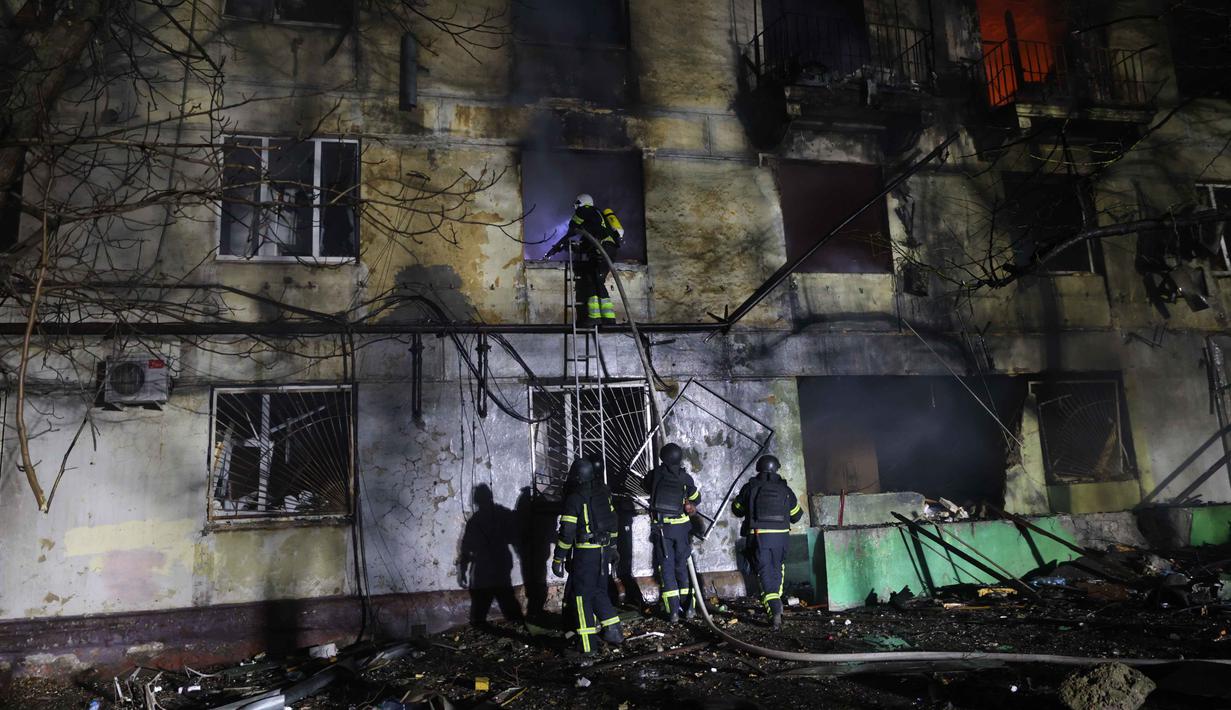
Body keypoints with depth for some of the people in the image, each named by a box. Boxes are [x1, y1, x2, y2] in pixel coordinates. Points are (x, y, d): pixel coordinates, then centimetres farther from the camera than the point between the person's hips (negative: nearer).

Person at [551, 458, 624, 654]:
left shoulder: (574, 499, -14)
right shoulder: (603, 494, 7)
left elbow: (566, 533, -16)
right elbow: (612, 522, 15)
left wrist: (558, 559, -9)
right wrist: (612, 548, 25)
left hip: (585, 552, -6)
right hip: (604, 551, 7)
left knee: (582, 594, 2)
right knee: (599, 591, 20)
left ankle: (587, 643, 3)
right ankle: (613, 631, 19)